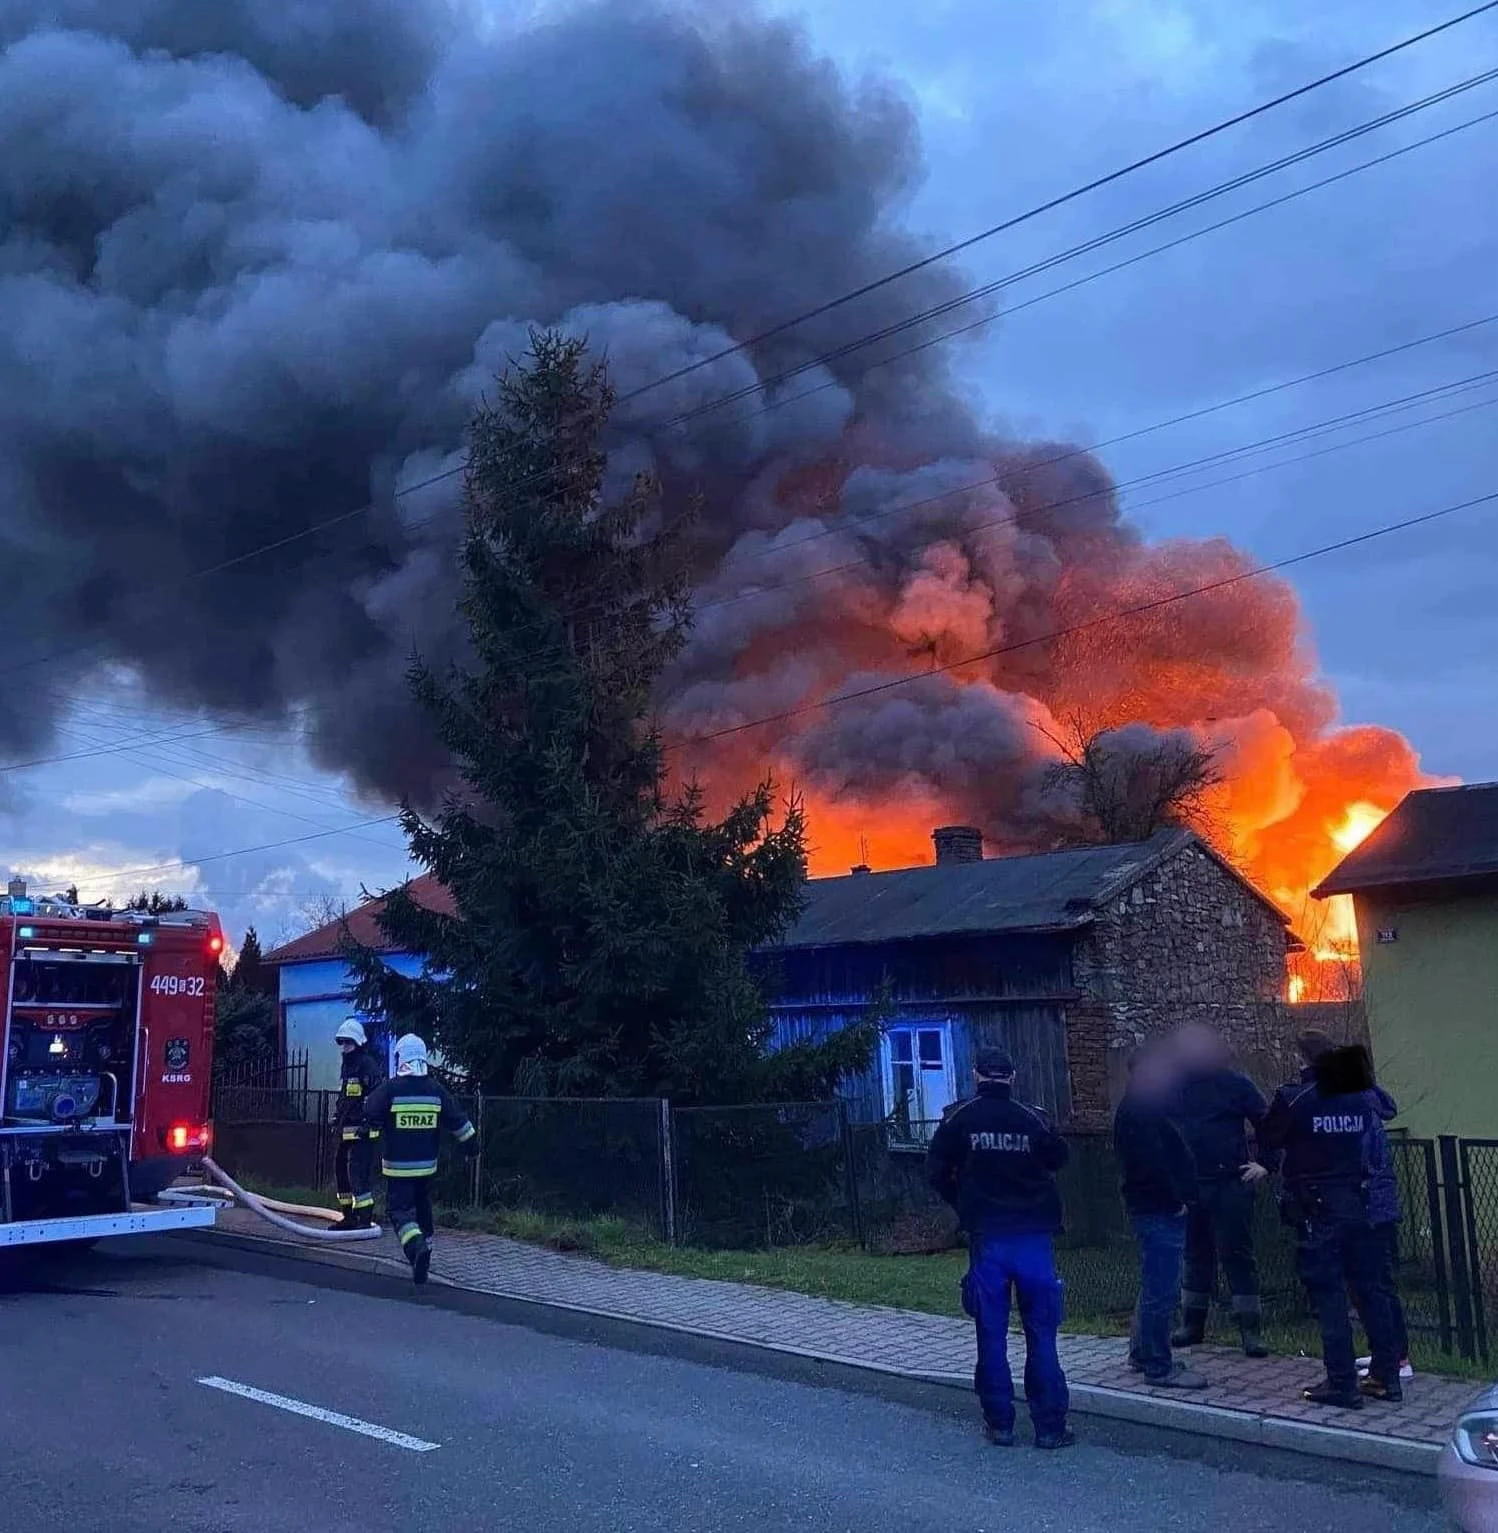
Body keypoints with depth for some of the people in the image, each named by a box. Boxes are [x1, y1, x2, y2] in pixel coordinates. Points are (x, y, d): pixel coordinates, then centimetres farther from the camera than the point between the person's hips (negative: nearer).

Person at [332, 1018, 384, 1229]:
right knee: (341, 1168, 14)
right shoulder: (346, 1064, 20)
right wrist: (337, 1117, 27)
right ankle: (349, 1216, 23)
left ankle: (365, 1217, -13)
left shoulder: (367, 1064, -11)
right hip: (346, 1129, 10)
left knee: (358, 1170, -14)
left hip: (361, 1130, -10)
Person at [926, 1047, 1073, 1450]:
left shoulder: (960, 1119, -2)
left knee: (992, 1335, 8)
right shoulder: (1032, 1119, -1)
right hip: (1035, 1236, 0)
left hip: (987, 1238, 0)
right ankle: (1051, 1425, 7)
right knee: (1041, 1334, 6)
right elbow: (1059, 1158, 7)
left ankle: (999, 1423, 13)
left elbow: (936, 1171, -1)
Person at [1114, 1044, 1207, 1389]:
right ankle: (1159, 1367, -1)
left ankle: (1142, 1354, 28)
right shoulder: (1139, 1112, -16)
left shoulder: (1146, 1108, 17)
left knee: (1156, 1285, 18)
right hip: (1159, 1211, -11)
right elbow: (1152, 1164, -22)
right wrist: (1175, 1201, -17)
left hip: (1161, 1209, 11)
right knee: (1161, 1289, -6)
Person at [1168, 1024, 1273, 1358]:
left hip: (1231, 1183, -4)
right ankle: (1193, 1324, 22)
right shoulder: (1177, 1087, 7)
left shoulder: (1235, 1084, -2)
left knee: (1237, 1254, -3)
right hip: (1190, 1184, 4)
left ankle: (1251, 1330, 2)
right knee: (1196, 1254, 12)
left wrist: (1264, 1164, -7)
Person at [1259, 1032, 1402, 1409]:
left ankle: (1342, 1385, 3)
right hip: (1360, 1204, 4)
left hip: (1315, 1210, -4)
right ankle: (1387, 1376, 20)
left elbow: (1267, 1141, -3)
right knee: (1371, 1291, 13)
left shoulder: (1293, 1098, -13)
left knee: (1329, 1297, 1)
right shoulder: (1363, 1096, -2)